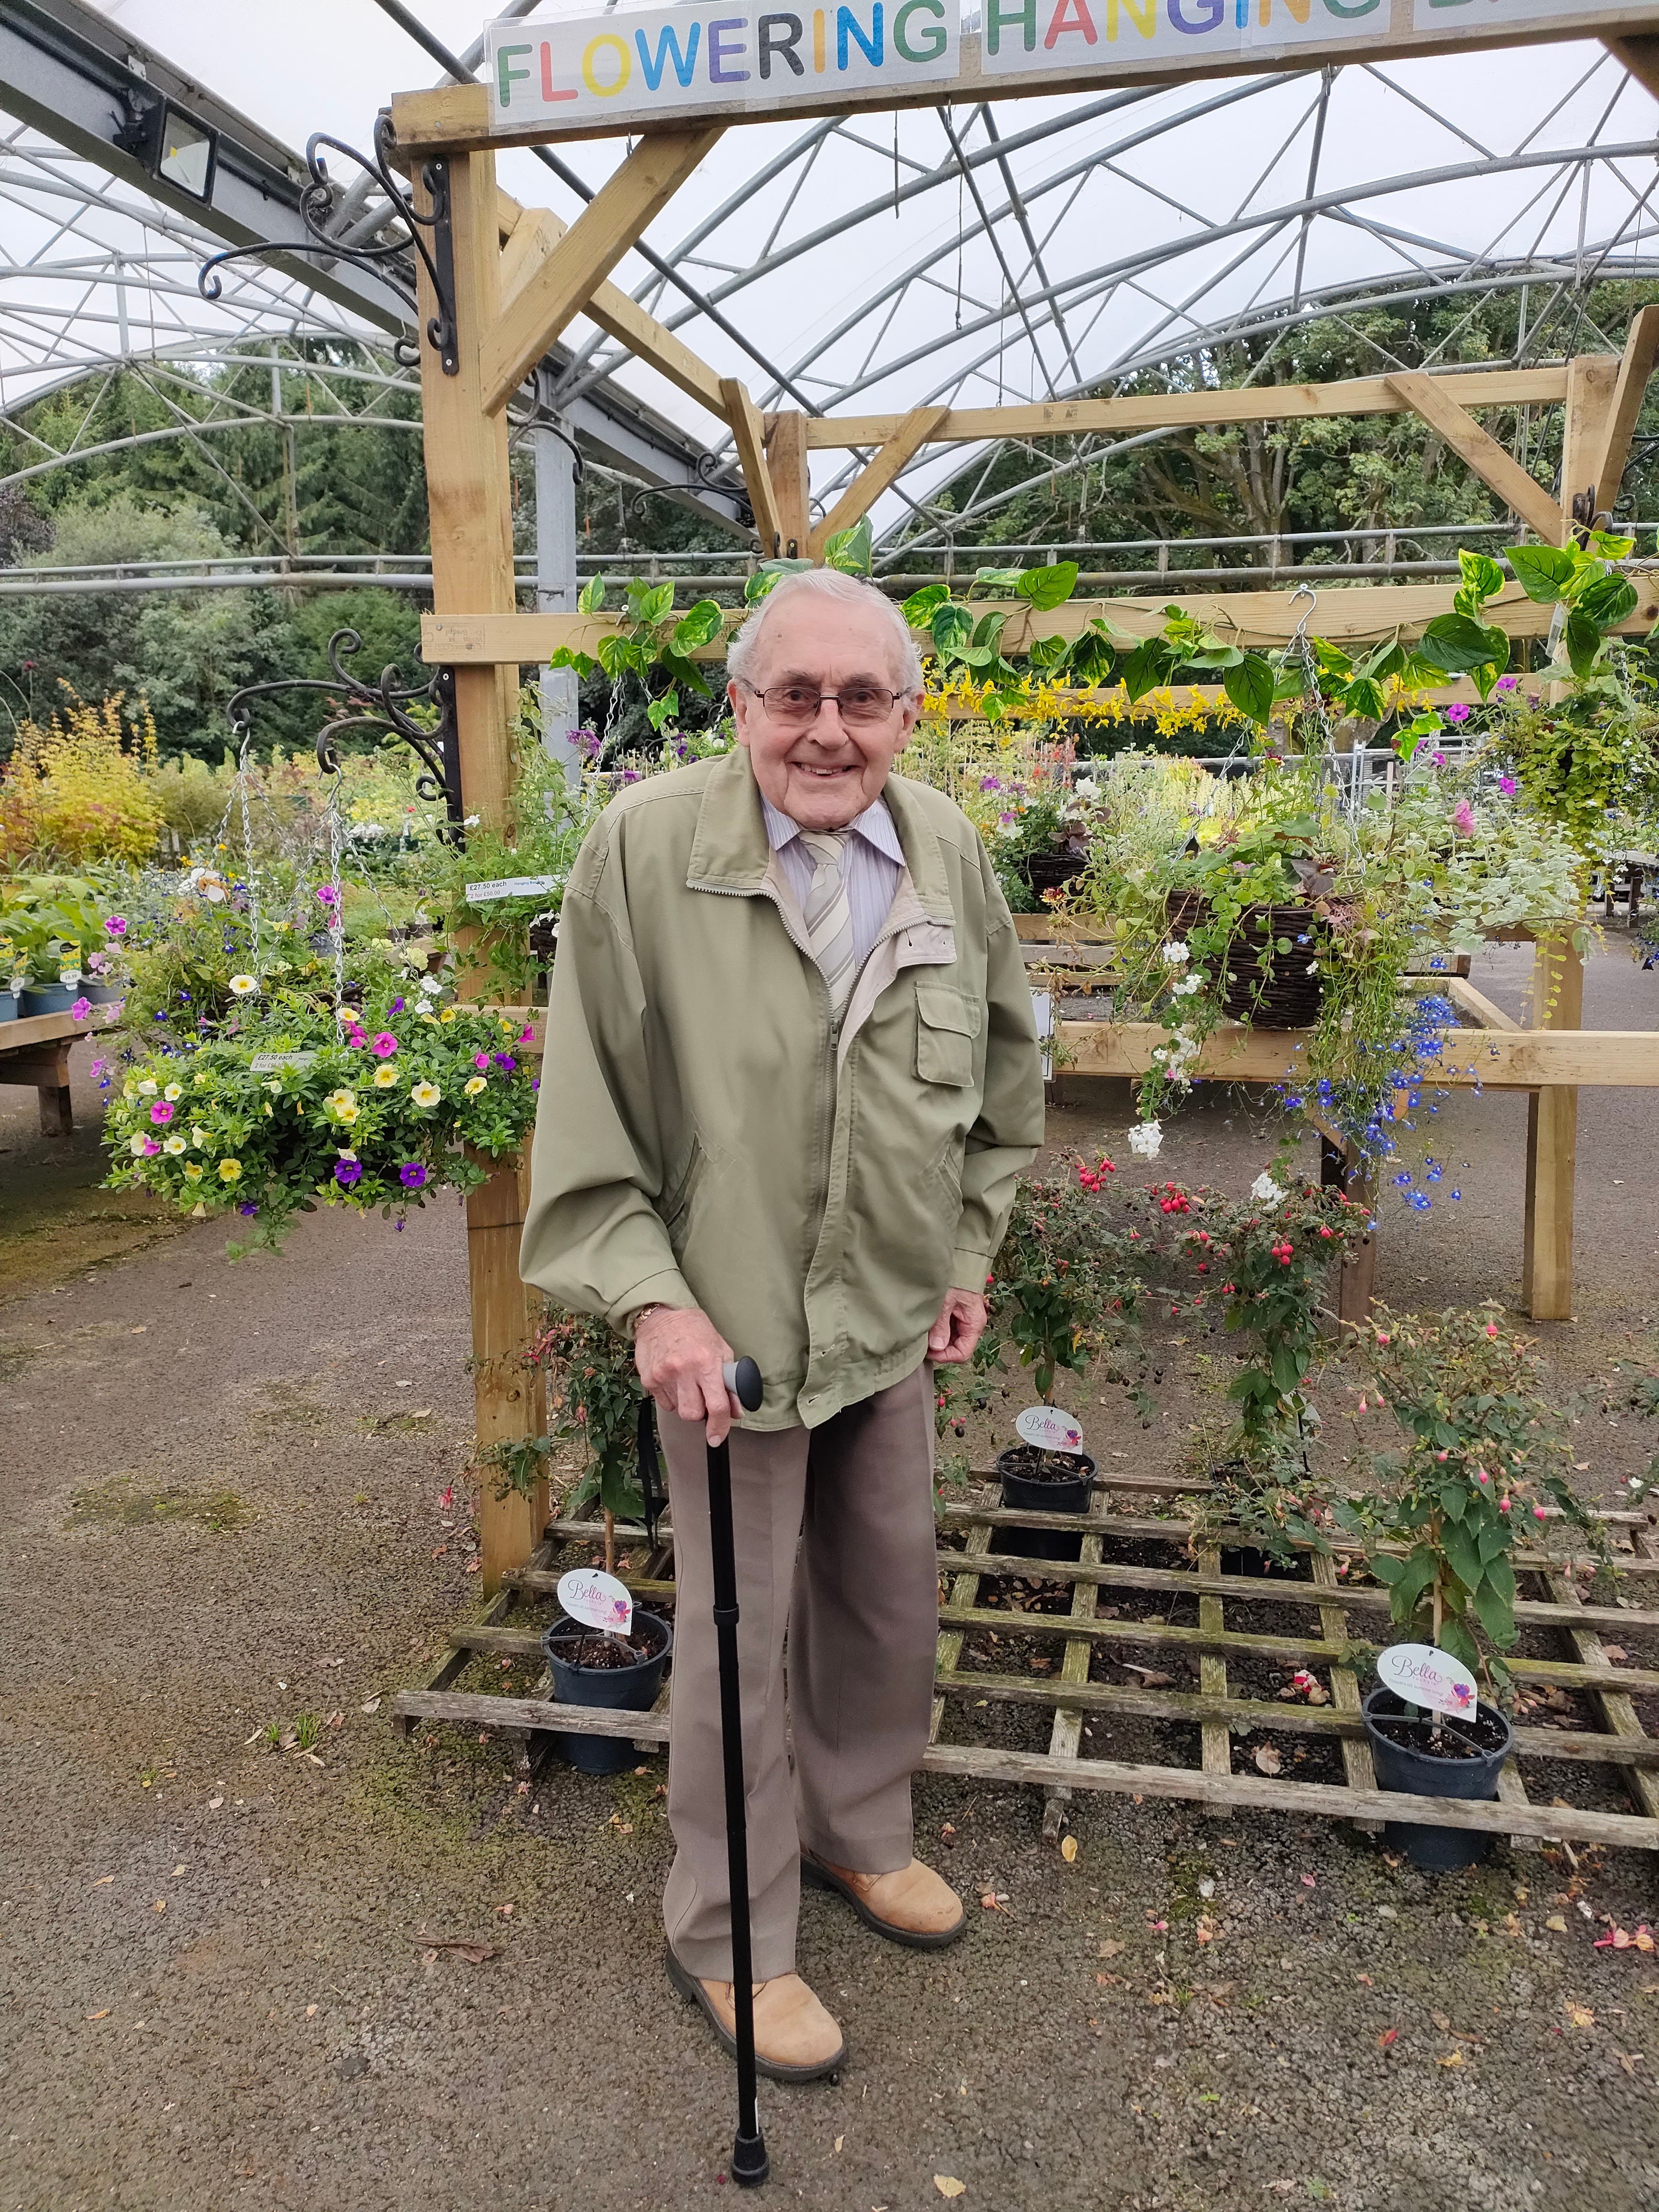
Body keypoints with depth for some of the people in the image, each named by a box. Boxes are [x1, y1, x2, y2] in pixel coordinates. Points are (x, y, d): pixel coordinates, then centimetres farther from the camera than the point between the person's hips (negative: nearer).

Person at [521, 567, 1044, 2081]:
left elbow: (1002, 1064, 13)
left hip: (894, 1322, 5)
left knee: (889, 1604, 20)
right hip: (727, 1325, -4)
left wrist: (972, 1248, 12)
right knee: (739, 1636, 8)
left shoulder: (950, 852, -1)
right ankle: (728, 1936, 31)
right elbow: (587, 1105, -11)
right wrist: (650, 1293, -17)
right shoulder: (645, 846, -15)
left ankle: (858, 1830, 47)